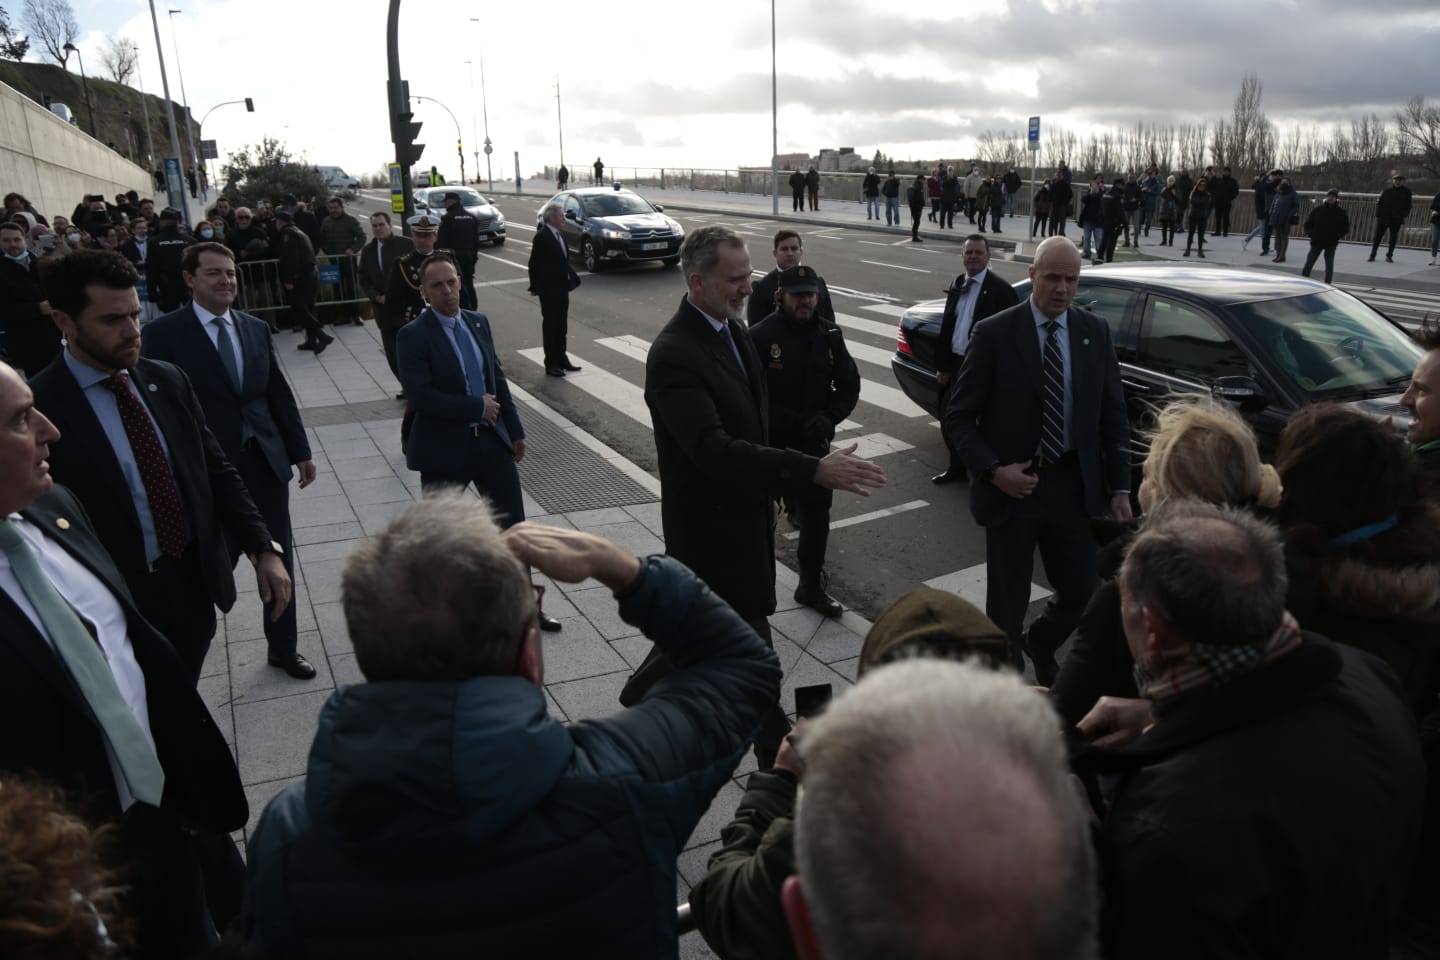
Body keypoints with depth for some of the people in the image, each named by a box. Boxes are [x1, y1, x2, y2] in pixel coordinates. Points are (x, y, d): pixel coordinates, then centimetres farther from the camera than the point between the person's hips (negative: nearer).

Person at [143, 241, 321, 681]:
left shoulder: (256, 328, 9)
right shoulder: (164, 333, -7)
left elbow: (280, 394, 12)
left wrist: (300, 451, 11)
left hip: (266, 460, 5)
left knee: (279, 556, 13)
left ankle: (283, 646, 29)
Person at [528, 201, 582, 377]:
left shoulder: (559, 234, 10)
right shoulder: (542, 237, -15)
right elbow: (534, 263, -14)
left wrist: (571, 279, 8)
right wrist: (535, 287, -12)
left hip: (562, 288, 8)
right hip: (549, 289, -8)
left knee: (561, 325, 15)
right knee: (550, 325, 1)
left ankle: (561, 358, 26)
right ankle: (551, 363, 8)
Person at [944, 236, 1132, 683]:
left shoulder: (1095, 332, 3)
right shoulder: (994, 334, -8)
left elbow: (1114, 415, 7)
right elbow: (958, 417, -6)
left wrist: (1120, 488, 2)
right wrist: (993, 470, -17)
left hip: (1074, 485, 3)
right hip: (1012, 486, -3)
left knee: (1081, 593, 12)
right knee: (1007, 601, 8)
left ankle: (1040, 644, 44)